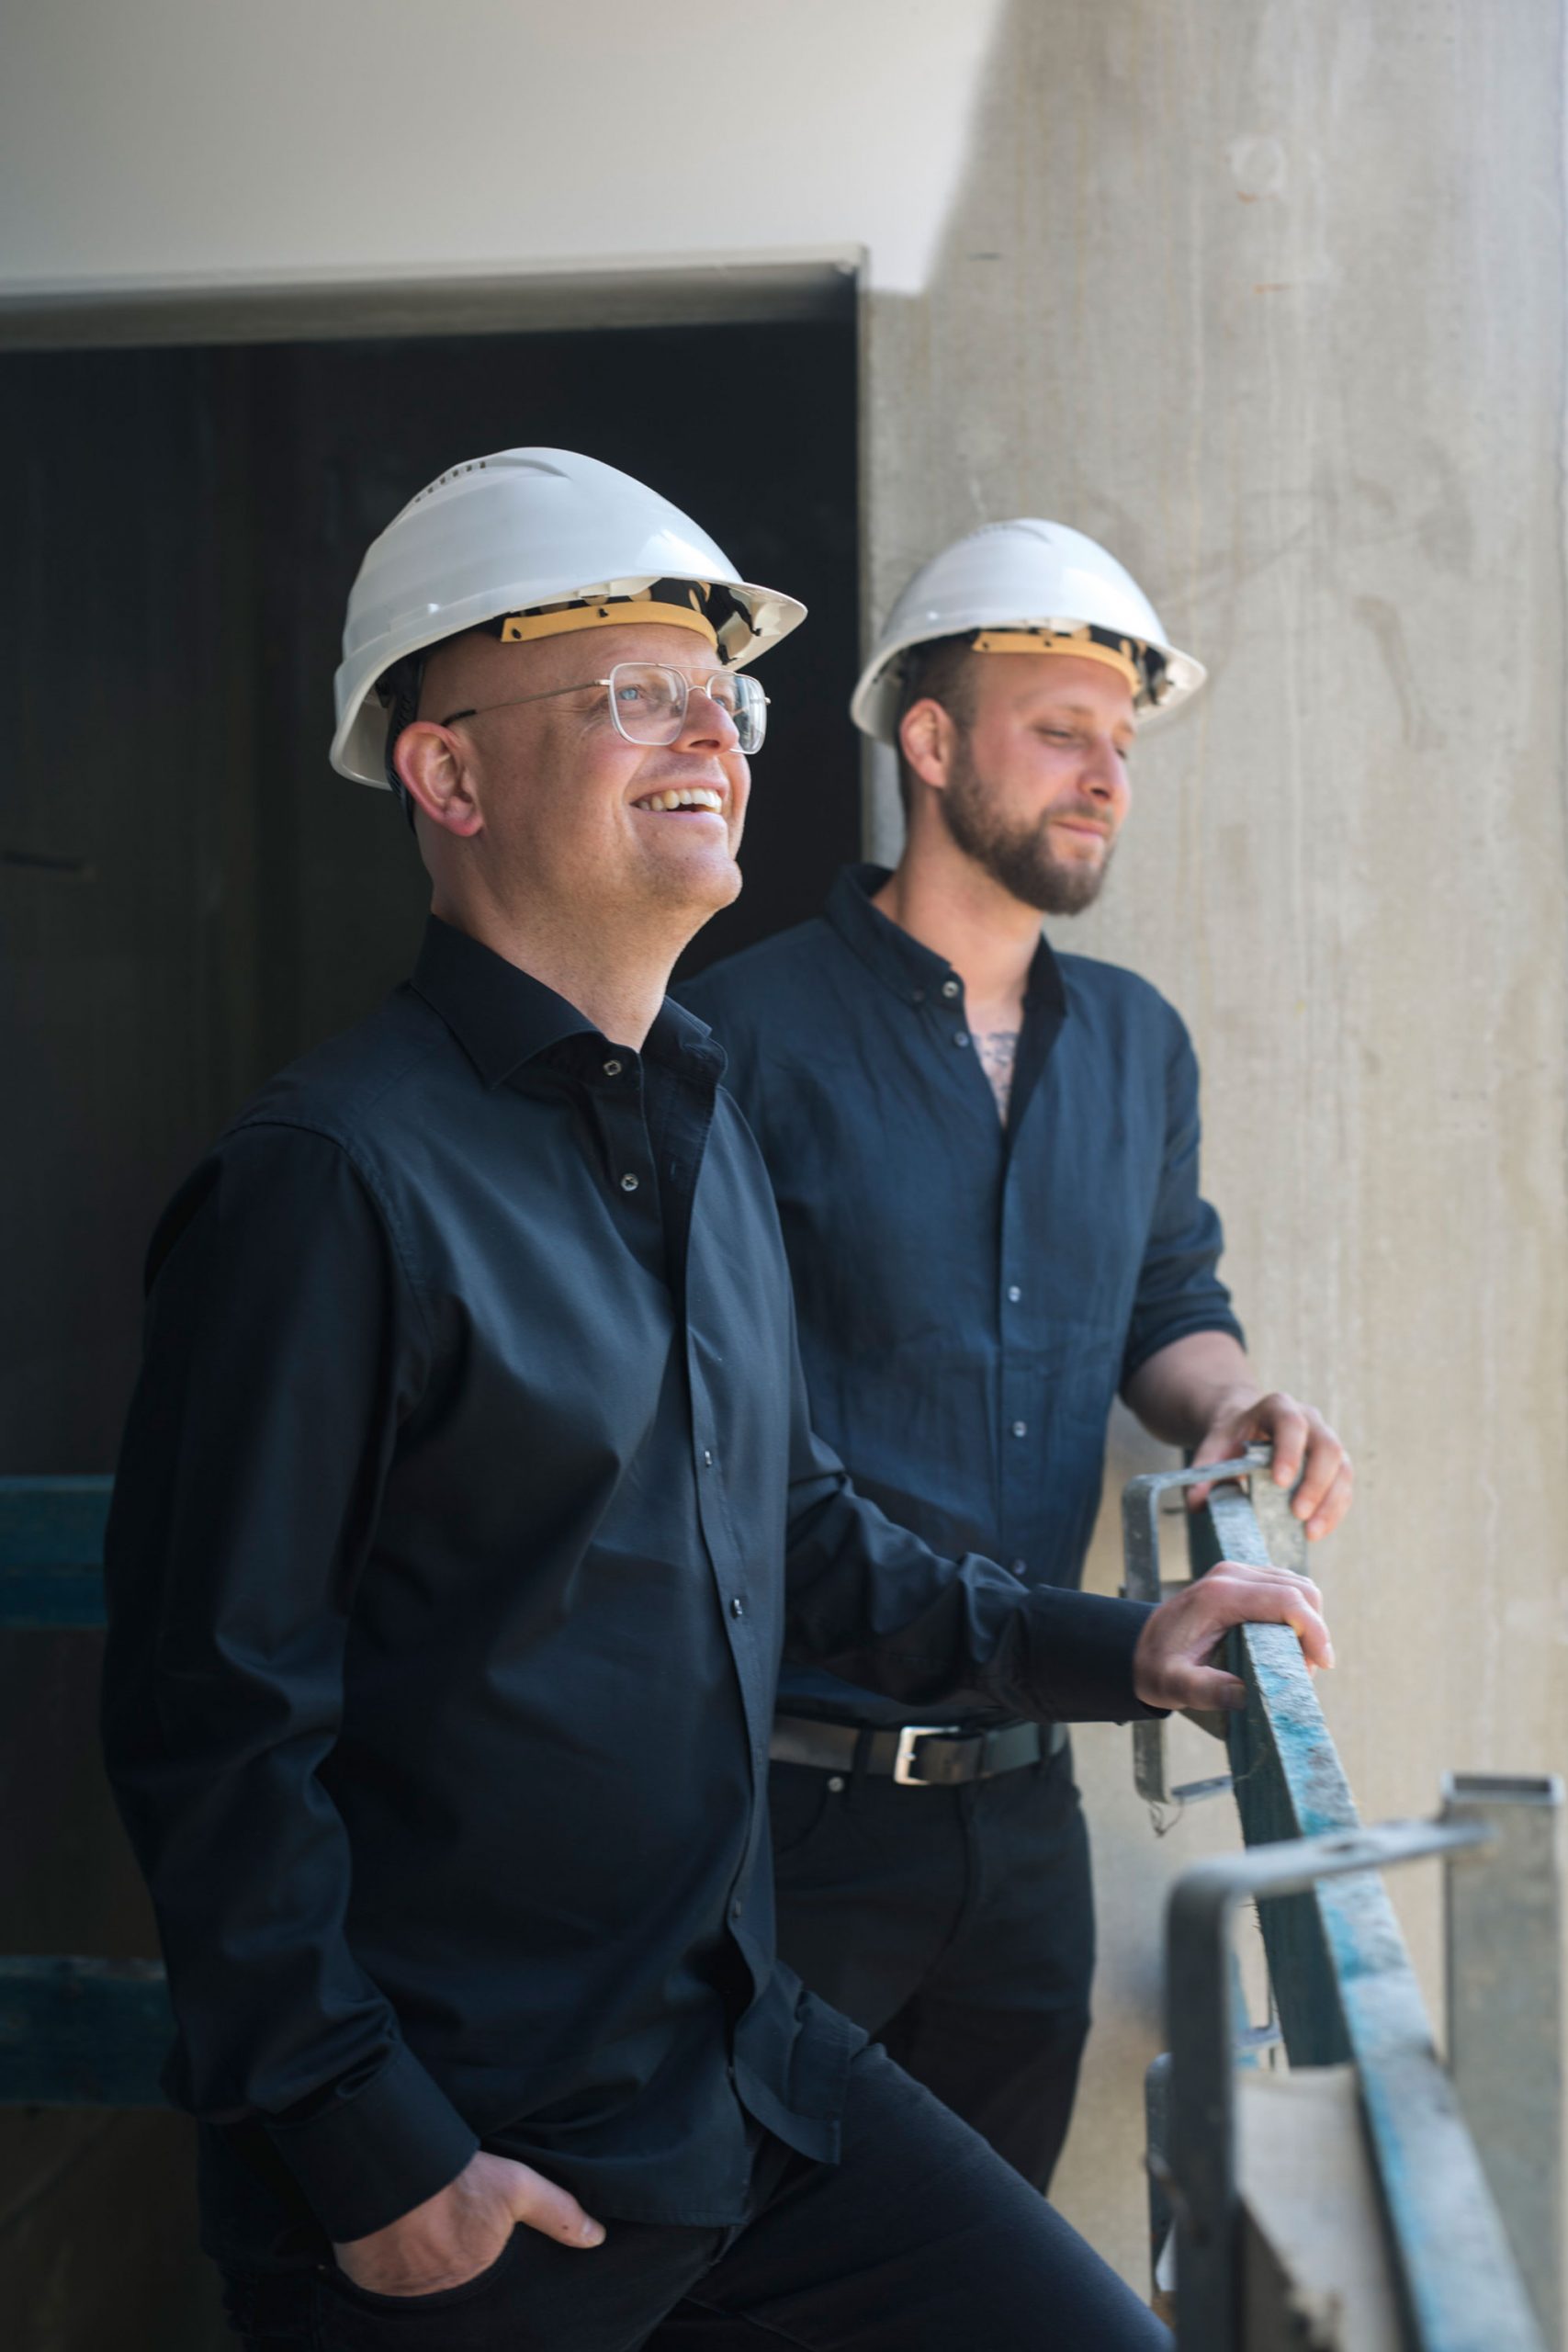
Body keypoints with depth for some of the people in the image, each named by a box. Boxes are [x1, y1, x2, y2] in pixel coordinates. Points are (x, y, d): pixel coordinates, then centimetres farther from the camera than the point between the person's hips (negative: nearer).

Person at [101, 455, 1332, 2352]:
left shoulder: (705, 1126, 10)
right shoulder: (335, 1179, -18)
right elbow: (215, 1723, -18)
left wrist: (1104, 1651, 14)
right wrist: (365, 2152, -16)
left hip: (746, 2065, 7)